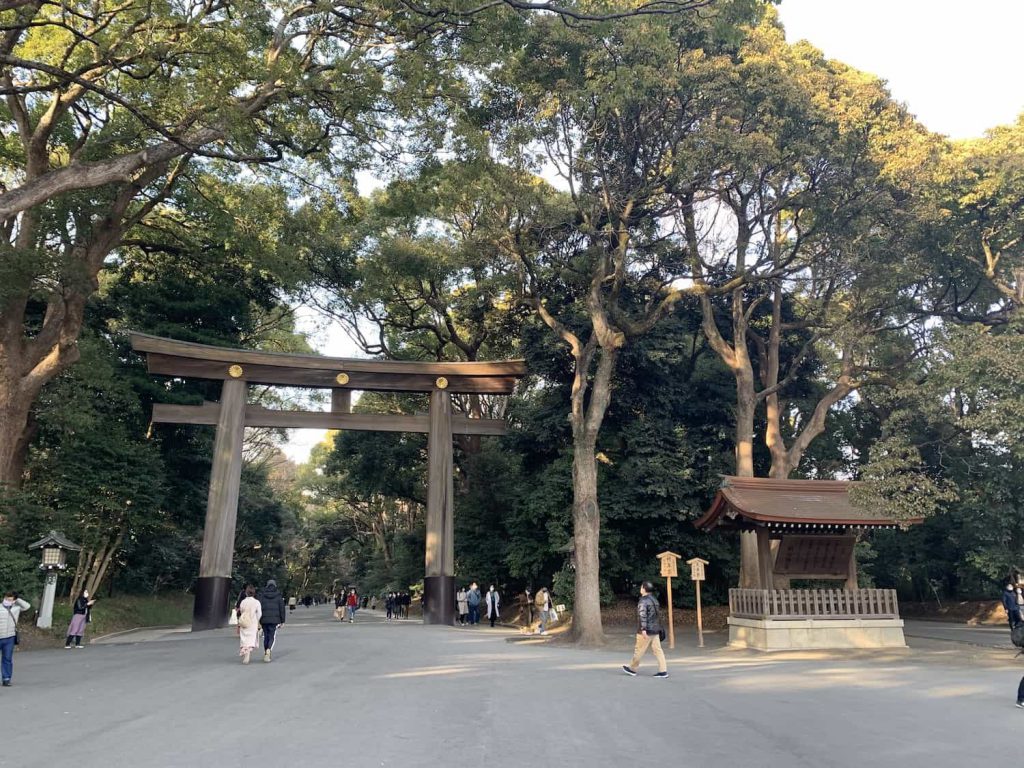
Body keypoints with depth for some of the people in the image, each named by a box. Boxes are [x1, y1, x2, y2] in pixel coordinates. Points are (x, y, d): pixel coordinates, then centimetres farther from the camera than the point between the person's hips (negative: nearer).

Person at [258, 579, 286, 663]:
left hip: (264, 619, 1)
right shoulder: (278, 595, 1)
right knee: (272, 637, 2)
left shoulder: (262, 594, 2)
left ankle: (266, 653, 20)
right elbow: (282, 609, 1)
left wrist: (258, 621, 0)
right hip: (275, 620, -1)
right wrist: (282, 621, 7)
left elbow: (259, 608, -2)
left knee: (266, 636, 16)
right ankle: (268, 650, -22)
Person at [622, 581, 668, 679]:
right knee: (658, 650, 6)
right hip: (655, 630, 8)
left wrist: (643, 629, -27)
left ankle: (632, 669, 16)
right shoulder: (654, 599, 13)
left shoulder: (643, 601, -14)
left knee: (639, 650, 4)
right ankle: (663, 671, 1)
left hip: (646, 631, -8)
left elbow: (643, 616, -23)